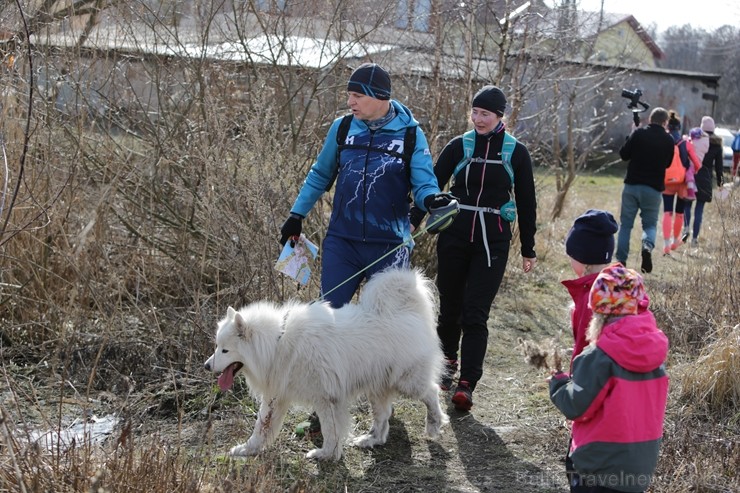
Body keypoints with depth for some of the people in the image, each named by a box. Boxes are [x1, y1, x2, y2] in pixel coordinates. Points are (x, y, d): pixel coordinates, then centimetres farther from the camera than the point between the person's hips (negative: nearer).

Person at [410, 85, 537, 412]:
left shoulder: (516, 152, 2)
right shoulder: (459, 146, 3)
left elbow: (526, 202, 7)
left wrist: (528, 250, 9)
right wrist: (412, 222, -9)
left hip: (492, 242, -2)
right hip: (454, 237, 2)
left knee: (475, 314, -8)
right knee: (450, 307, 10)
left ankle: (466, 385, -9)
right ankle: (448, 361, 34)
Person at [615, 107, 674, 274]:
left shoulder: (638, 134, -5)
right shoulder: (668, 140, 0)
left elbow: (623, 154, 3)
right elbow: (667, 163, 13)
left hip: (632, 185, 0)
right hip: (653, 188, 0)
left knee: (625, 224, 9)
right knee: (650, 223, 13)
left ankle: (621, 261, 6)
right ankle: (648, 246, -19)